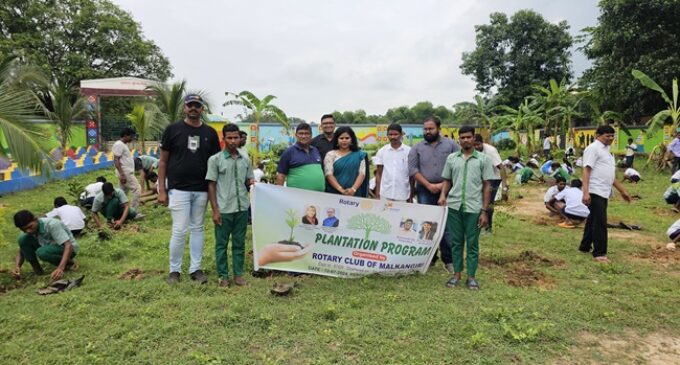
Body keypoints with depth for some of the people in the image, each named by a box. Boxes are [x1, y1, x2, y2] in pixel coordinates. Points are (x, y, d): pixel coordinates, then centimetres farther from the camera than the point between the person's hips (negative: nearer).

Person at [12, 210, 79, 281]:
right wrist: (17, 267, -24)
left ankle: (69, 263, -9)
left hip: (69, 248, -7)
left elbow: (68, 246, -36)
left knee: (42, 252, -34)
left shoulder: (51, 224, -29)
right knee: (23, 239, -14)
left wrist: (60, 268, -49)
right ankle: (36, 269, -1)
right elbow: (21, 253, -1)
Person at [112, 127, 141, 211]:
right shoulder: (119, 145, -13)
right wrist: (122, 174, -25)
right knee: (137, 189, -12)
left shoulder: (123, 145, 17)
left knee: (123, 193, 13)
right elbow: (116, 160, -19)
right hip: (125, 173, -10)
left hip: (127, 173, 10)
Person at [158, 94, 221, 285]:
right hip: (178, 189, -3)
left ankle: (196, 269, 21)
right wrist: (162, 190, -4)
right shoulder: (173, 129, 0)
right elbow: (163, 161, 1)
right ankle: (174, 270, 15)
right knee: (179, 230, -2)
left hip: (201, 190, 3)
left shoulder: (210, 133, 7)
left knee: (198, 229, 11)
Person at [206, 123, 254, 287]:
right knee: (221, 243, 6)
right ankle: (223, 275, 17)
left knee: (239, 243, 10)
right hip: (223, 210, -3)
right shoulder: (215, 159, -2)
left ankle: (238, 274, 20)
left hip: (242, 208, 3)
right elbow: (211, 185, -3)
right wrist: (215, 210, -8)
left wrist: (253, 182, -10)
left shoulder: (245, 160, 8)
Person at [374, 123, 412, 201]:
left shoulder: (409, 151, 0)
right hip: (385, 194, 1)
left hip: (402, 195, -1)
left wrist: (411, 195, 3)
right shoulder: (382, 151, 4)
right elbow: (378, 173, 8)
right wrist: (377, 194, 2)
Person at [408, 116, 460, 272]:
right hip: (425, 191, 2)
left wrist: (443, 184, -11)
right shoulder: (417, 148, 5)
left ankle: (449, 260, 7)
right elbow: (412, 169, -2)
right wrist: (428, 185, -10)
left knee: (447, 226, -1)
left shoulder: (451, 145, 2)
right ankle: (429, 258, 17)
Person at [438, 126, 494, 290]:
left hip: (474, 208, -2)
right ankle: (456, 273, 21)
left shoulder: (483, 159, 2)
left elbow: (487, 186, 1)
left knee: (472, 243, 6)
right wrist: (443, 195, -7)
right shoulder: (451, 158, 8)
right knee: (456, 242, 10)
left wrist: (485, 211, -3)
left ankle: (471, 276, 17)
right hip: (454, 206, 2)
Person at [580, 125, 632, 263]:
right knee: (600, 222, -8)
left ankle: (585, 246, 25)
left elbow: (610, 174, 25)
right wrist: (585, 192, -26)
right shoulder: (593, 148, -10)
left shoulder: (606, 150, 19)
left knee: (593, 220, 15)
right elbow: (586, 170, -18)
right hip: (595, 192, -9)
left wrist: (622, 190, 26)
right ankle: (599, 253, -3)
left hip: (604, 192, 9)